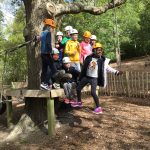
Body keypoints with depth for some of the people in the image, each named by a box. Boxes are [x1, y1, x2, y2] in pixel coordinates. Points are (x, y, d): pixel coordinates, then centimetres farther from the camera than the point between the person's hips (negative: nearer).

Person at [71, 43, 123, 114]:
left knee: (93, 92, -18)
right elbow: (84, 67, 6)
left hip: (94, 78, -4)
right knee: (78, 89, 13)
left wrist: (116, 72, -15)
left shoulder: (103, 60, -8)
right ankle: (79, 102, 35)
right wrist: (80, 77, 11)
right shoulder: (89, 58, -3)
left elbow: (108, 68, -4)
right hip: (86, 77, 5)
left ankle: (98, 108, -5)